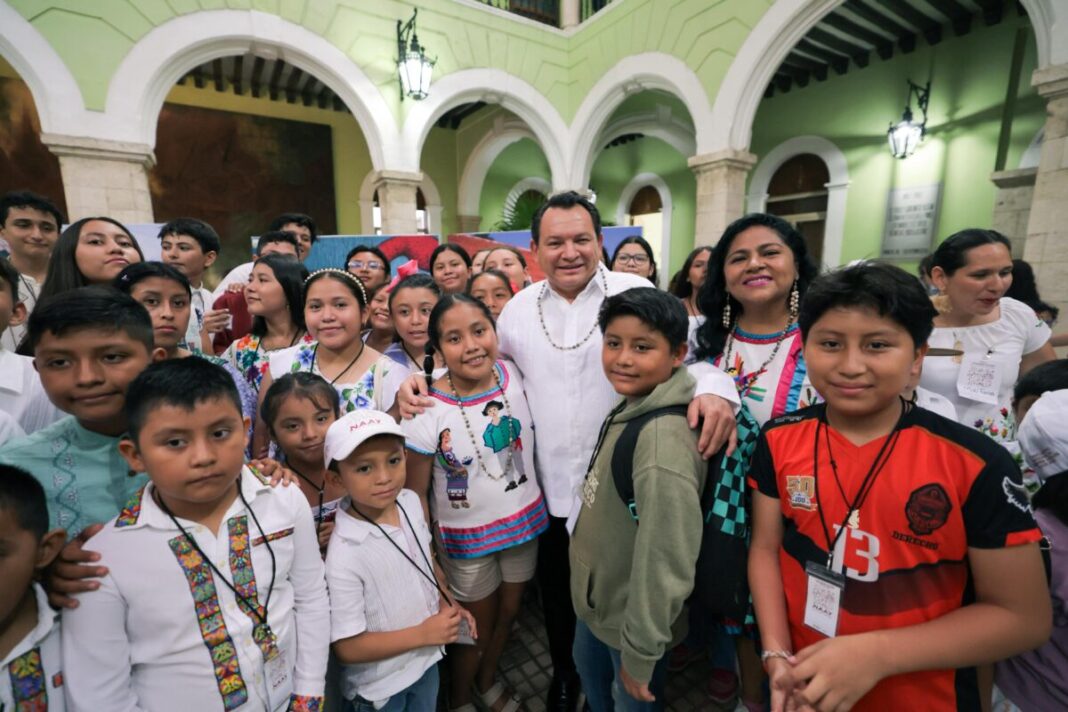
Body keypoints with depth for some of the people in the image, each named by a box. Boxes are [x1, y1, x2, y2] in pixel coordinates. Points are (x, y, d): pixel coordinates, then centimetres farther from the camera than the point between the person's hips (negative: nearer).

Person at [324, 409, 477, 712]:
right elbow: (347, 647, -23)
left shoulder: (410, 502, -15)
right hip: (379, 687, -5)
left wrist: (447, 603, -7)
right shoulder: (344, 558, -33)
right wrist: (422, 634, -22)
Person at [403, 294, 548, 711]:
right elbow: (415, 497, -13)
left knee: (508, 614, 26)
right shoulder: (427, 411, -23)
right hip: (467, 538, -3)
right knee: (478, 630, 19)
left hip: (524, 522, 4)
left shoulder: (514, 375, -14)